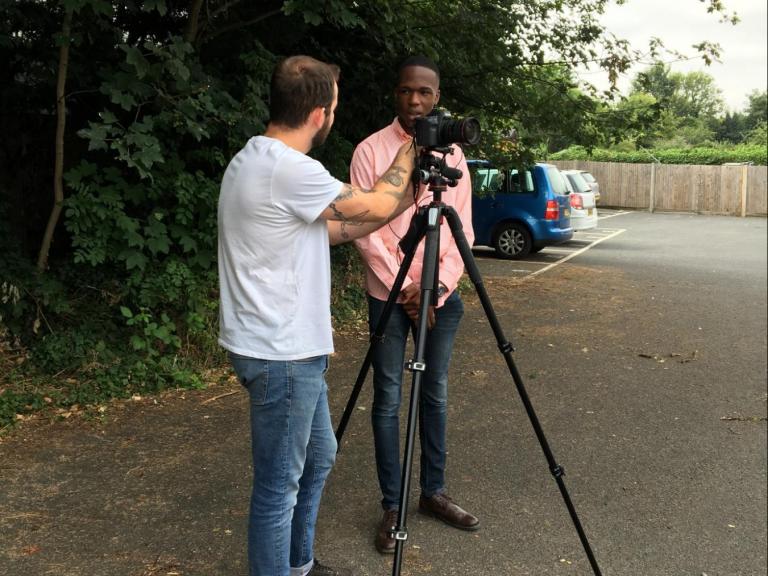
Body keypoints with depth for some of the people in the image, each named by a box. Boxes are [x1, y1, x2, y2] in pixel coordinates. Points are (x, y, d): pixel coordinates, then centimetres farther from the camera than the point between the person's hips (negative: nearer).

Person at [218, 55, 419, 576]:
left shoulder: (257, 159, 10)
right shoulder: (290, 169, -23)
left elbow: (328, 229, 16)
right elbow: (376, 205, -10)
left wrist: (401, 203, 15)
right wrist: (408, 152, 7)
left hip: (291, 347, 11)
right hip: (281, 354, -11)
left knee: (319, 458, 23)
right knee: (280, 486, 3)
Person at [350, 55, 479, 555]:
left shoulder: (453, 155, 6)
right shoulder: (371, 150, -4)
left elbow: (463, 230, 4)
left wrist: (437, 286, -8)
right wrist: (404, 288, -12)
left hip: (442, 296, 3)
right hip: (389, 295, -3)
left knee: (436, 396, 11)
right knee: (388, 401, 2)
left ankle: (434, 492, 25)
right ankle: (392, 506, 13)